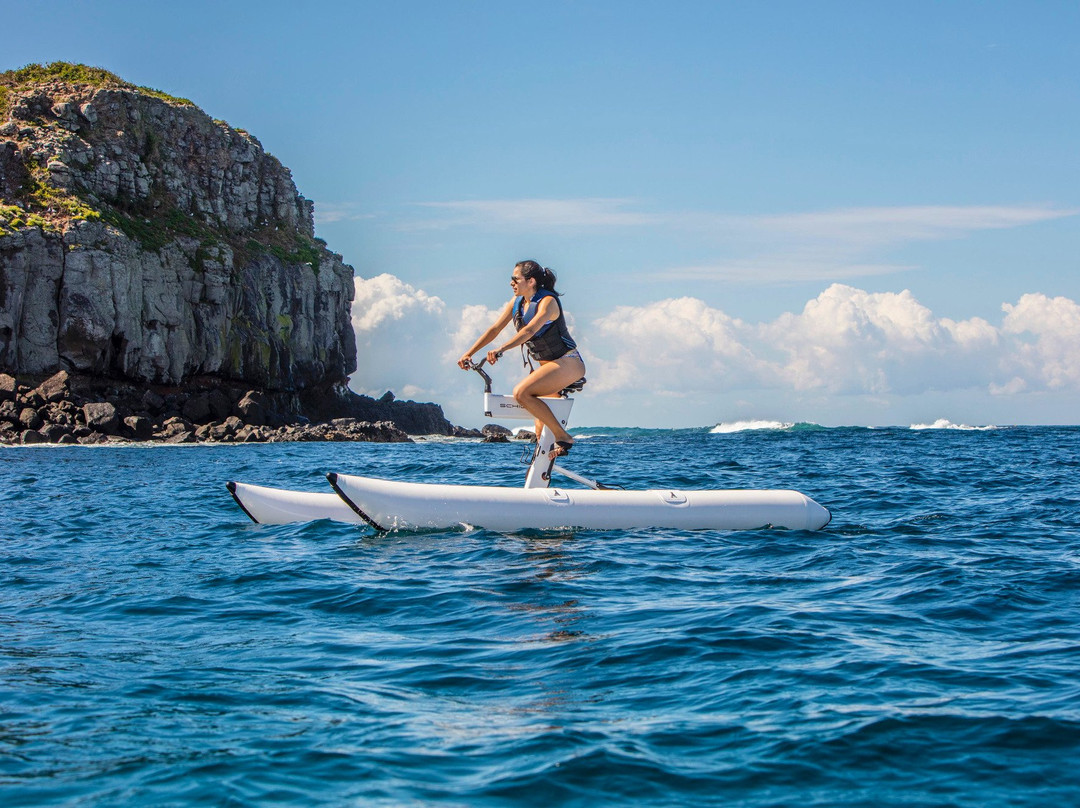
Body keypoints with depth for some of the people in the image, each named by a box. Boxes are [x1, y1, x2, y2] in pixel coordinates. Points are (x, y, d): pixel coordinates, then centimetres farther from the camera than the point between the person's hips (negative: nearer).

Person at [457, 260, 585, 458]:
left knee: (521, 392, -26)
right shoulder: (517, 302, 6)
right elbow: (494, 329, 5)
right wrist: (469, 353, -4)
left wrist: (501, 349, -48)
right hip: (547, 365, 9)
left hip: (568, 363, -9)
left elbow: (530, 330, -35)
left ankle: (562, 437, -21)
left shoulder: (547, 301, -19)